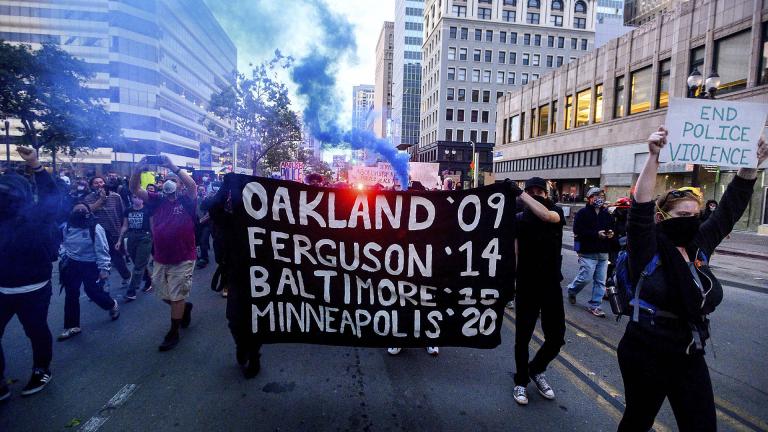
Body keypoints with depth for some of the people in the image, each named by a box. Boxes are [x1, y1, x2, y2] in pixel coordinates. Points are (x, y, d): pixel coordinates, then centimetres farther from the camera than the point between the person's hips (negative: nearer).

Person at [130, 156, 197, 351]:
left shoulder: (186, 201, -7)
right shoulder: (158, 200, 5)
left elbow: (192, 185, -26)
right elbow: (135, 189, 0)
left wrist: (173, 167, -28)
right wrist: (139, 170, -16)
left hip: (182, 259, -5)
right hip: (160, 259, 6)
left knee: (177, 297, 5)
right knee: (164, 295, 20)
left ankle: (173, 333, 20)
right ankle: (184, 307, 47)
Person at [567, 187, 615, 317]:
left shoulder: (606, 214, 13)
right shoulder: (583, 213, -5)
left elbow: (612, 227, 23)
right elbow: (578, 231, -14)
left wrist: (611, 233, -1)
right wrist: (596, 234, -20)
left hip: (603, 253, 6)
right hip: (588, 252, -6)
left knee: (600, 281, 6)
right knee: (585, 278, -8)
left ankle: (595, 305, 16)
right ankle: (571, 290, 22)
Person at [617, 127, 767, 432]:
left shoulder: (699, 247, 4)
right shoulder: (649, 250, -14)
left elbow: (730, 209, 9)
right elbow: (641, 206, -27)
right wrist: (654, 157, -31)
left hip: (691, 359, 6)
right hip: (646, 357, -6)